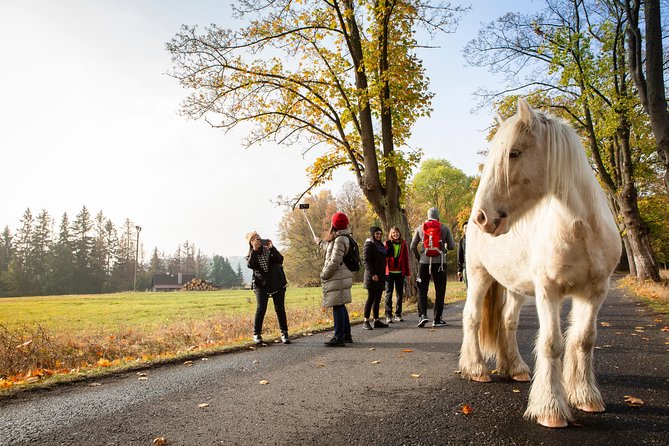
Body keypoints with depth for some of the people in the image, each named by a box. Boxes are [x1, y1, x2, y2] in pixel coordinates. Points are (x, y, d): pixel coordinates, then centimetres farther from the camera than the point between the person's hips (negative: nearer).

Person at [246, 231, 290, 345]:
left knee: (280, 309, 1)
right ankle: (257, 334, 0)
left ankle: (284, 333, 10)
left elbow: (280, 259, -13)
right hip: (261, 284, -1)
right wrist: (254, 250, -26)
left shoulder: (269, 250, 2)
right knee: (261, 308, -13)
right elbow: (249, 265, -19)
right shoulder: (251, 254, 3)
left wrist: (272, 248, -24)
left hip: (277, 284, 1)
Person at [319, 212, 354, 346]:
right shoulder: (344, 238, 14)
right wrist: (320, 242, 48)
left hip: (337, 278, -10)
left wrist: (324, 275, -10)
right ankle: (346, 334, 25)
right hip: (342, 277, 10)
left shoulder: (339, 240, -16)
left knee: (337, 306, -6)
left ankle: (339, 338, -1)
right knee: (341, 306, 16)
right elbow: (329, 248, 33)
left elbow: (335, 261, -20)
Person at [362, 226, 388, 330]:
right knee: (371, 299, -6)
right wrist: (372, 274, -22)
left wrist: (383, 274, 17)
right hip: (372, 277, -8)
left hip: (380, 276, 8)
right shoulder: (369, 245, -7)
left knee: (377, 299, 8)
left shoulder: (380, 245, 19)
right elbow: (366, 261, -15)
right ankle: (366, 322, -2)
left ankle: (376, 321, 13)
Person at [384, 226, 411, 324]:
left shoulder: (403, 244, 7)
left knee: (400, 294, 9)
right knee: (389, 294, 0)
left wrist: (407, 273, 5)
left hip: (400, 272, 3)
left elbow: (406, 259, 8)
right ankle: (388, 316, 2)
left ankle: (398, 315, 18)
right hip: (389, 272, -3)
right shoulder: (387, 244, -1)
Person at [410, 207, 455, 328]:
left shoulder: (420, 228, 5)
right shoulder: (444, 228, 2)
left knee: (422, 290, 10)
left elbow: (412, 247, 4)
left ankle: (422, 314, -7)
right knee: (440, 291, 7)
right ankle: (437, 319, 7)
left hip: (424, 262, 1)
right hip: (439, 262, -1)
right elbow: (451, 246, 1)